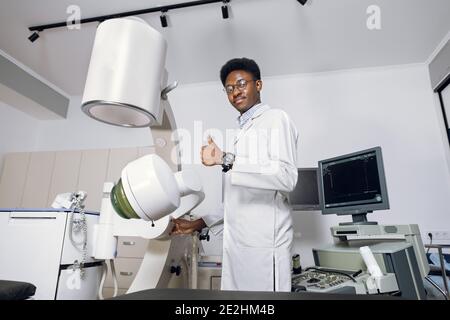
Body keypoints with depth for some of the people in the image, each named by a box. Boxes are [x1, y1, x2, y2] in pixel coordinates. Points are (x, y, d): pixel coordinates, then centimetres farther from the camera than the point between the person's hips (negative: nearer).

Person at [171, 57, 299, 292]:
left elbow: (286, 178, -19)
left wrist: (227, 161, -23)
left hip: (264, 242, -7)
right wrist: (199, 224, 18)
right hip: (237, 243, 7)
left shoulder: (276, 119, -2)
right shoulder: (241, 132, 21)